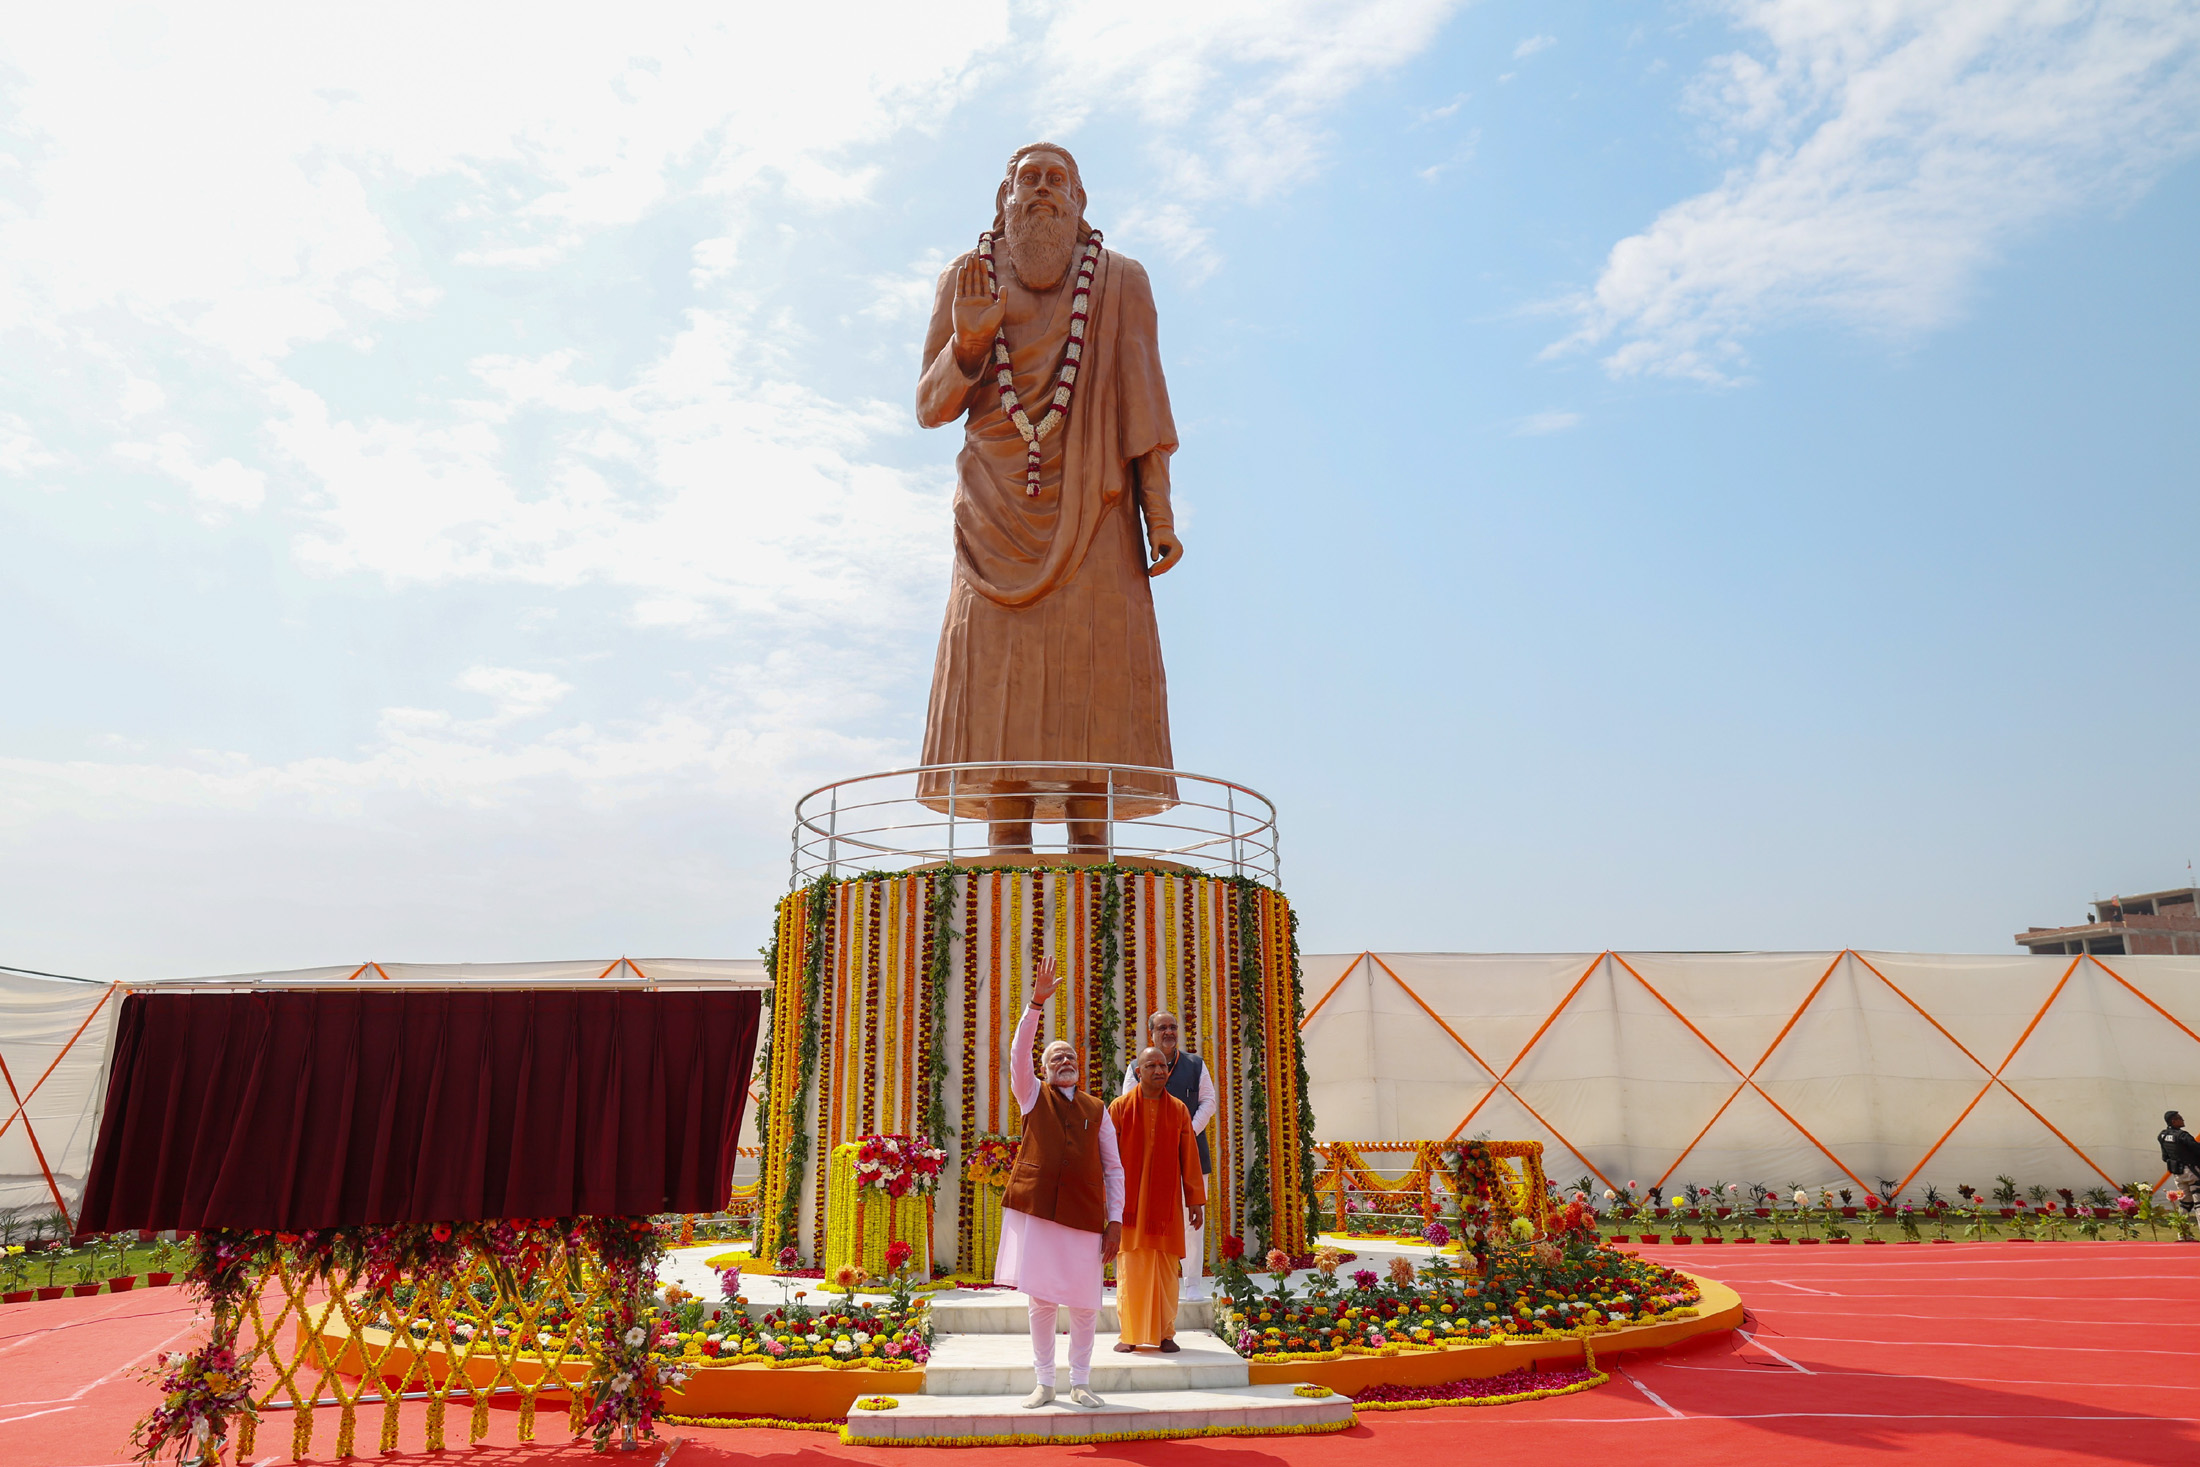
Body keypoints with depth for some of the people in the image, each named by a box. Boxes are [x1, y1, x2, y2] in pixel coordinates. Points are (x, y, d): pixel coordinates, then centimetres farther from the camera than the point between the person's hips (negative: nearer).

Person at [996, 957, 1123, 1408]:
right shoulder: (1033, 1096, 9)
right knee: (1041, 1300, 2)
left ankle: (1080, 1383, 19)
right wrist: (1037, 1002, -18)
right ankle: (1044, 1384, 17)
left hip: (1085, 1214, 1)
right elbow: (1019, 1051, -8)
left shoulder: (1097, 1109, 13)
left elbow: (1113, 1168, 12)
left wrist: (1115, 1220, 2)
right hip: (1036, 1209, -1)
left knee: (1084, 1304, 3)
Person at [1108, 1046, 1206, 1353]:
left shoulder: (1179, 1110, 5)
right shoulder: (1120, 1108, 0)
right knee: (1129, 1268, 1)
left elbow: (1189, 1158, 6)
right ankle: (1128, 1335, 12)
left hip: (1165, 1202, 1)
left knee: (1166, 1270, 3)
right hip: (1129, 1201, -1)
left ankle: (1165, 1333, 14)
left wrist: (1196, 1200, 4)